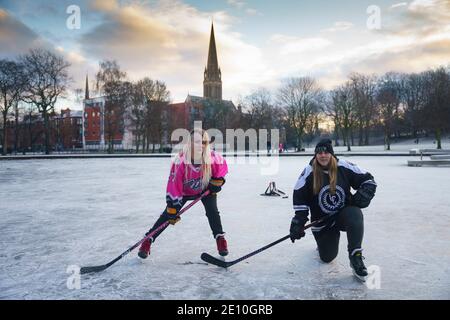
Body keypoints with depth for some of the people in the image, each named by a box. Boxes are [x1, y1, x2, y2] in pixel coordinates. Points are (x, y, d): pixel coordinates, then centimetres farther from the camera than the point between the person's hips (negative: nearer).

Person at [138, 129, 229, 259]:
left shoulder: (213, 158, -30)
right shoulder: (181, 160, -36)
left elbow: (222, 166, -5)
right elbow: (174, 183, -30)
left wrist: (216, 182, -12)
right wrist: (172, 208, -30)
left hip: (206, 189, 2)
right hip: (183, 190, -1)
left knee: (212, 211, -13)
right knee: (168, 214, -5)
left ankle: (220, 239, 7)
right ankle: (148, 240, 5)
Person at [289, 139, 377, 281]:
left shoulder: (344, 167, -11)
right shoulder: (309, 173, -11)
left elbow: (368, 180, -1)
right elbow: (299, 197, -8)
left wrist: (363, 193, -20)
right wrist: (299, 221, -13)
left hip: (344, 214, 0)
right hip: (322, 222, 0)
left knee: (355, 214, -35)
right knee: (326, 257, 4)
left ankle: (356, 256, -22)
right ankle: (323, 242, 41)